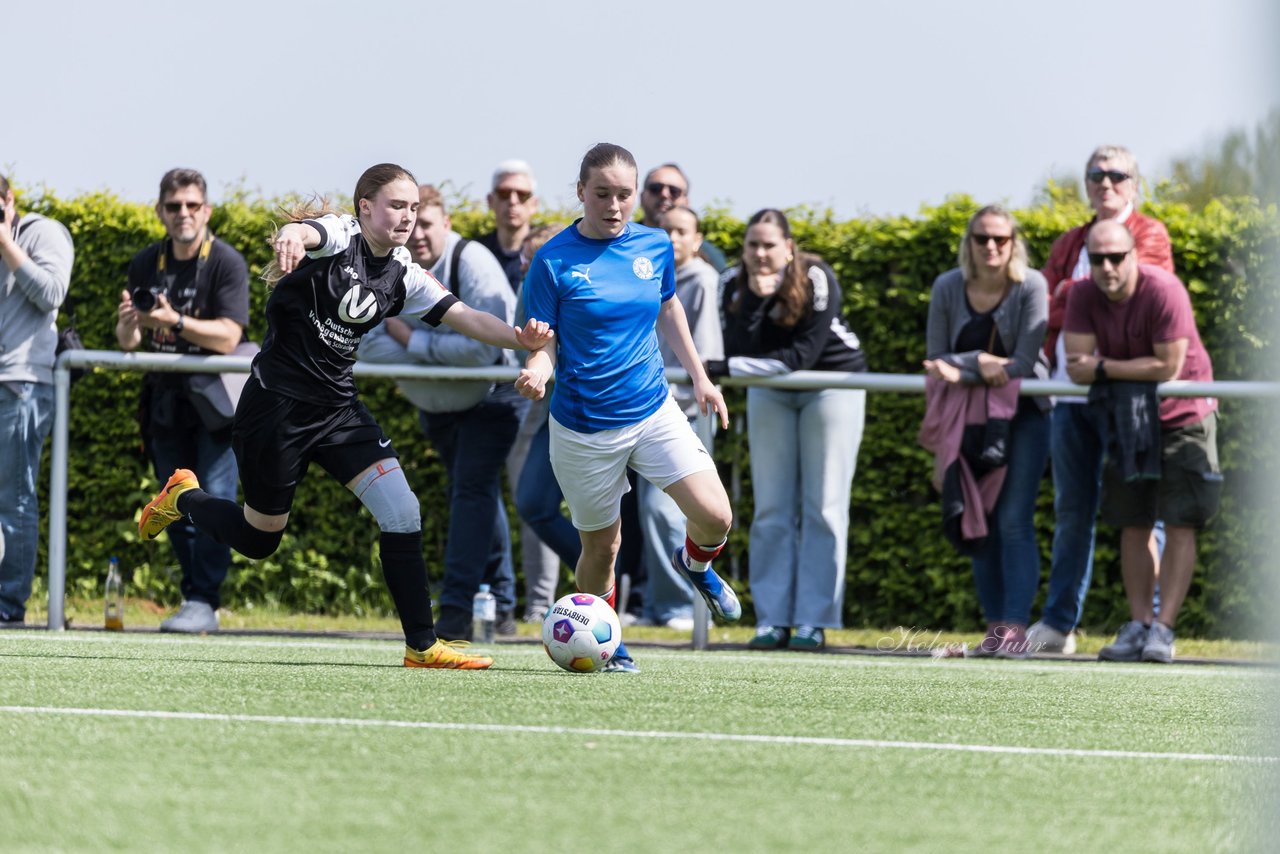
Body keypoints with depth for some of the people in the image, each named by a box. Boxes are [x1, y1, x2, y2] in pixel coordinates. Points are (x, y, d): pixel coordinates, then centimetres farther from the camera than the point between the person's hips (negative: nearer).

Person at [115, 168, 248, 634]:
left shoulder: (227, 263, -10)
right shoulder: (145, 264, 4)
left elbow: (227, 336, -20)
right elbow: (128, 342, 1)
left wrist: (174, 321, -33)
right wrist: (128, 324, -23)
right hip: (166, 399, 5)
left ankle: (203, 603, -16)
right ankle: (194, 596, 16)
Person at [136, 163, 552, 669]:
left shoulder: (402, 276, 5)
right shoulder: (337, 237, -13)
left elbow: (465, 318, -1)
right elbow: (304, 231, -37)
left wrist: (520, 339, -22)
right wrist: (293, 237, -64)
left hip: (338, 408, 6)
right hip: (277, 403, -6)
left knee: (402, 513, -10)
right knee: (258, 540, 7)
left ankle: (422, 646, -5)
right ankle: (184, 498, 38)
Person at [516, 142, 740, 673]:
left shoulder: (654, 247, 0)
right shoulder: (553, 260, -12)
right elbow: (544, 343, -9)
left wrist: (699, 377, 19)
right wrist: (537, 371, -31)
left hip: (653, 410, 3)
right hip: (585, 427, -3)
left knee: (715, 518, -10)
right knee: (601, 547, 4)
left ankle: (695, 564, 26)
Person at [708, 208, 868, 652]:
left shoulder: (816, 279, -25)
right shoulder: (734, 284, -14)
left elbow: (803, 355, -32)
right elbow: (739, 350, -24)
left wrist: (731, 368, -35)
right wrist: (755, 299, -35)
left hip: (832, 384, -4)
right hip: (770, 393, 4)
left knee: (823, 507, -6)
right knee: (772, 510, 0)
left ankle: (814, 621, -6)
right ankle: (772, 620, 1)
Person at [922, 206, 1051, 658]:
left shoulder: (1031, 287, -14)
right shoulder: (948, 288, -4)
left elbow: (1024, 362, -20)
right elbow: (935, 359, -2)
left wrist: (960, 371, -25)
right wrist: (980, 363, -20)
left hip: (1023, 413, -4)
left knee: (1014, 521, -13)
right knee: (979, 524, 4)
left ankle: (1016, 628, -16)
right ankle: (994, 626, 10)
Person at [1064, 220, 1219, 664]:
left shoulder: (1164, 291, -25)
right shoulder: (1083, 296, -9)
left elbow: (1169, 366, -25)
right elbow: (1078, 368, -13)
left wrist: (1104, 368, -18)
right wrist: (1135, 371, -25)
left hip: (1183, 415, -5)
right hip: (1128, 418, 5)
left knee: (1180, 525, -10)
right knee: (1133, 526, 5)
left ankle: (1164, 629, -11)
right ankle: (1138, 624, 10)